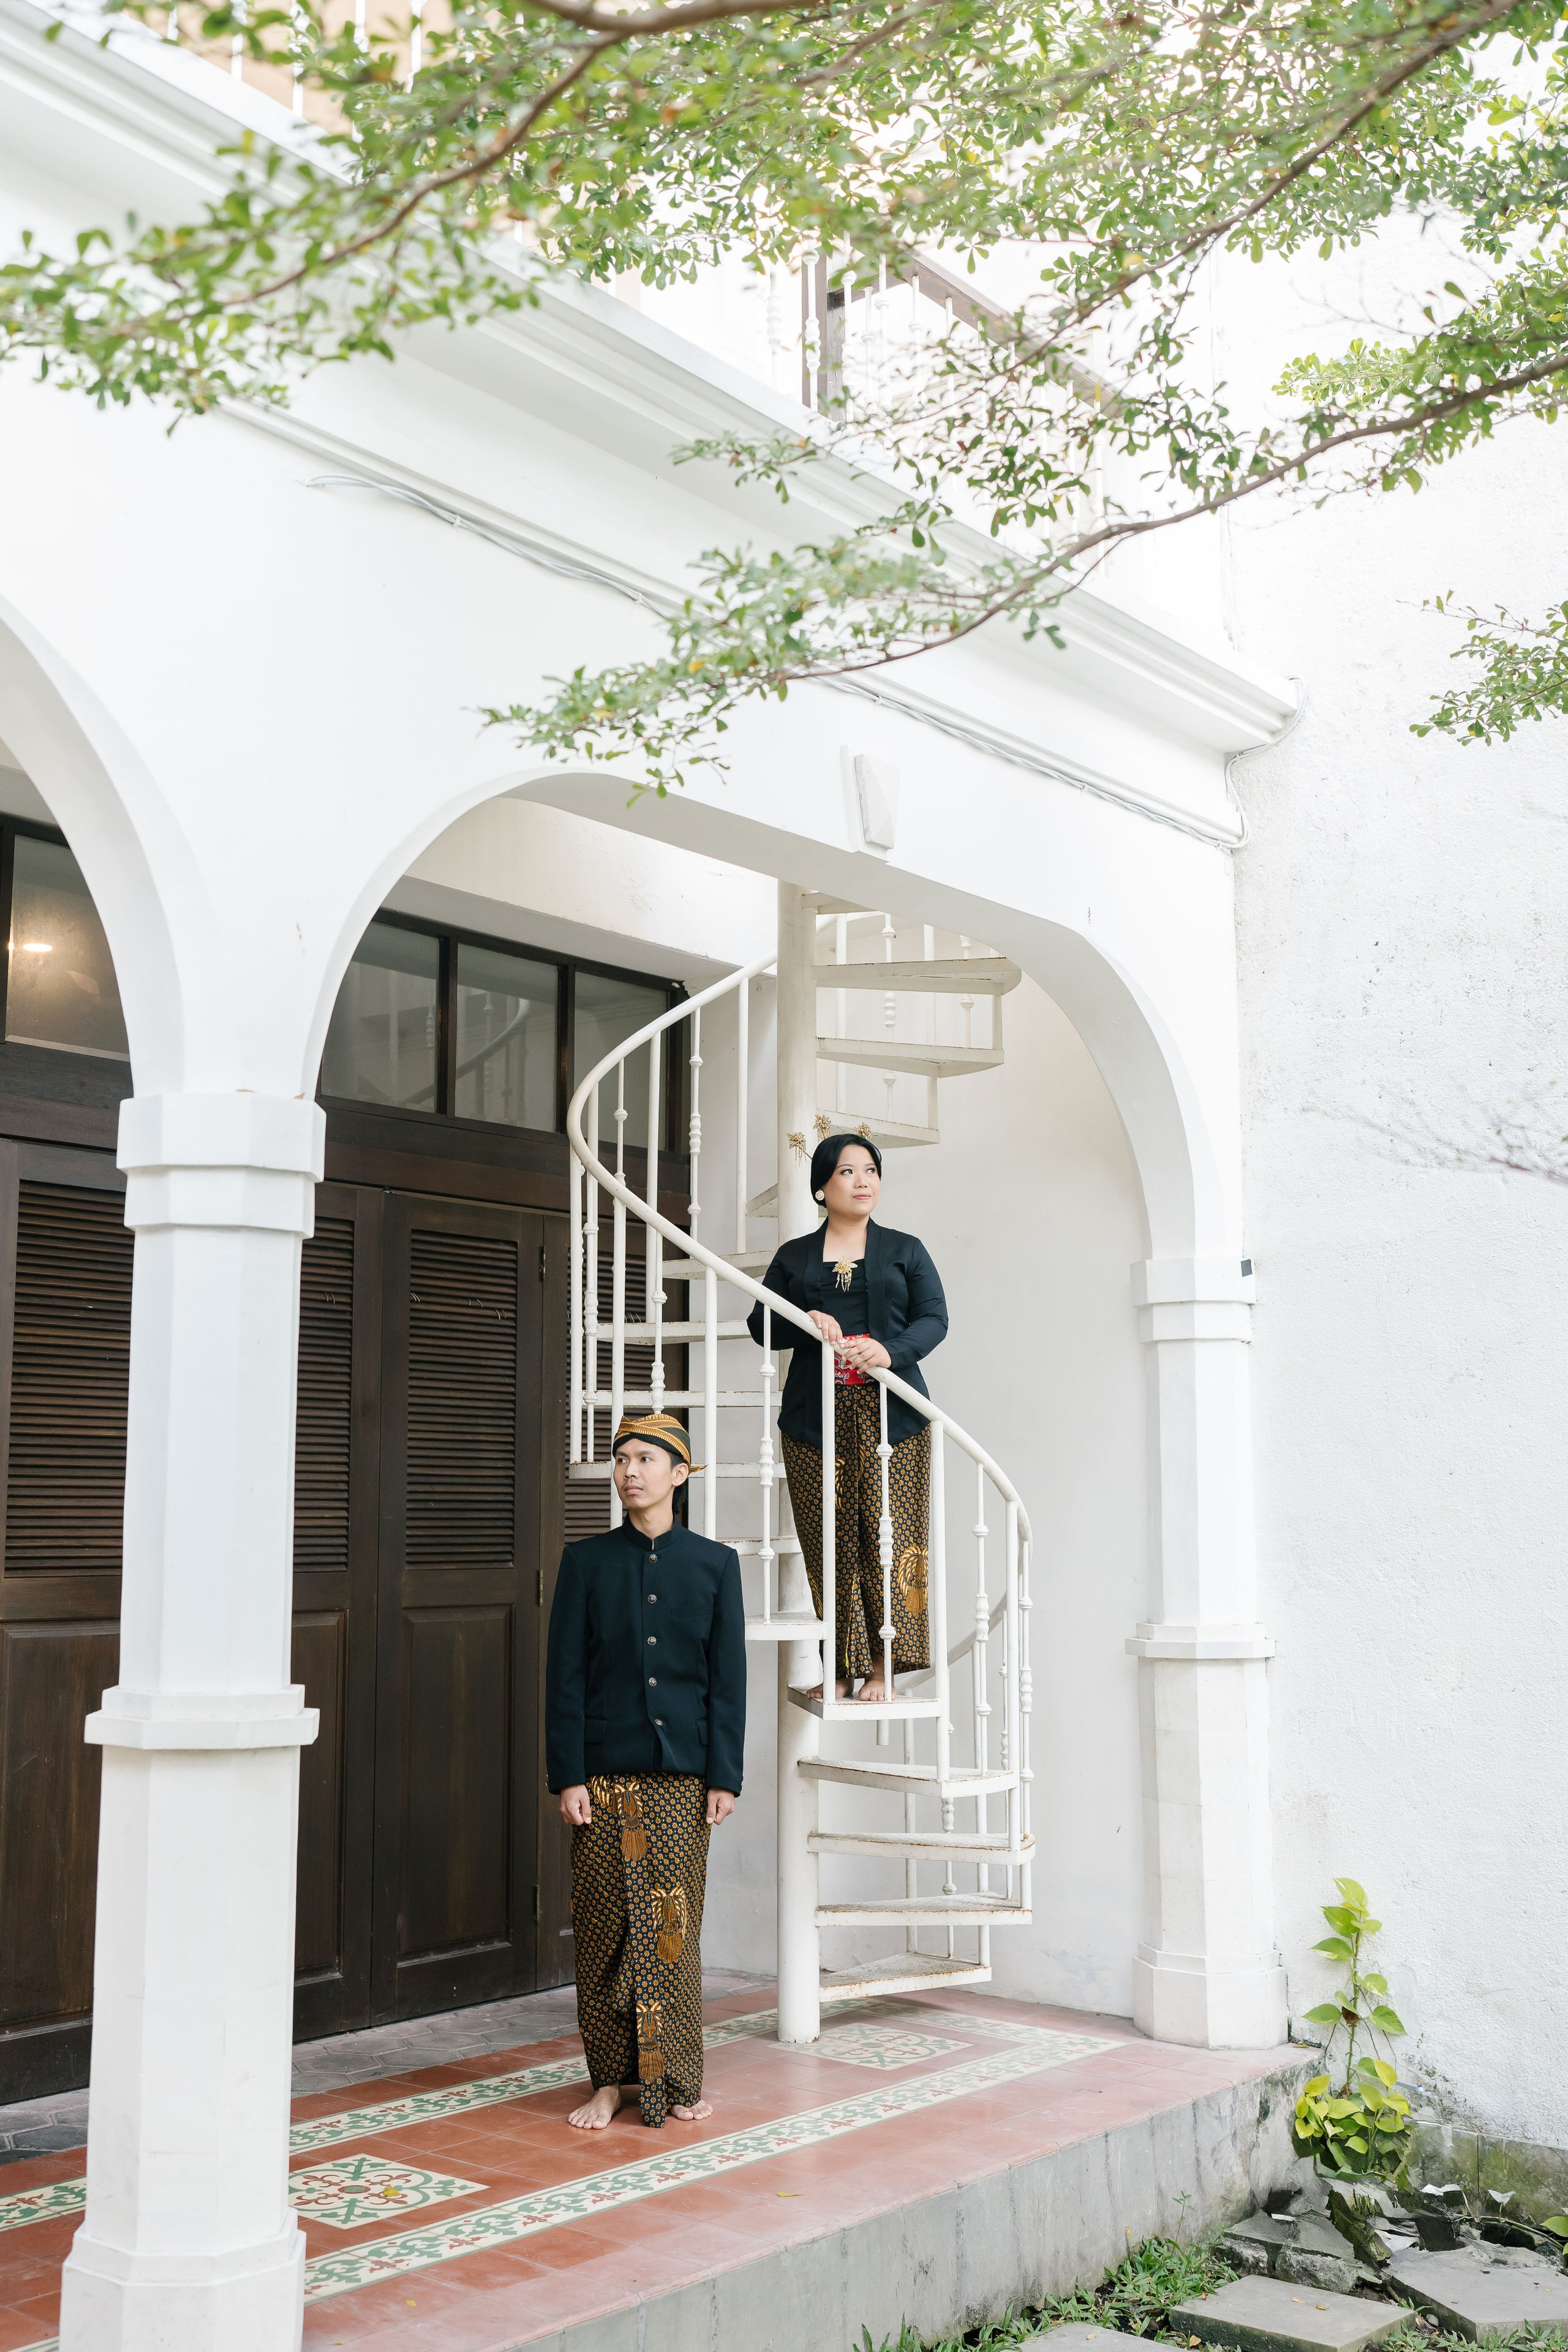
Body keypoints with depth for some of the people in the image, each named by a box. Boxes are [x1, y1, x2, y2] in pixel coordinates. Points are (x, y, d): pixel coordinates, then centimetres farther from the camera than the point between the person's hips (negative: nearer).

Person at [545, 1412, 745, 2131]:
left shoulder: (714, 1563, 4)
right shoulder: (586, 1561, 3)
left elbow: (728, 1677, 3)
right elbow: (565, 1675, 1)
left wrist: (724, 1776, -2)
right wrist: (567, 1775, -5)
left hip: (682, 1774, 0)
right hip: (604, 1774, 0)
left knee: (676, 1925, 4)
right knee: (605, 1928, 3)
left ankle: (678, 2079, 17)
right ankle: (611, 2079, 15)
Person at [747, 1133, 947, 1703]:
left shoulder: (906, 1250, 13)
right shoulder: (793, 1257, 15)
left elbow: (934, 1319, 4)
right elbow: (760, 1325, 12)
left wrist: (890, 1350, -15)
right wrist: (806, 1322, -8)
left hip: (889, 1413, -1)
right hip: (816, 1416, 1)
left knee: (887, 1532, -7)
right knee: (829, 1542, -2)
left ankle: (882, 1666, -2)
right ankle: (841, 1668, 3)